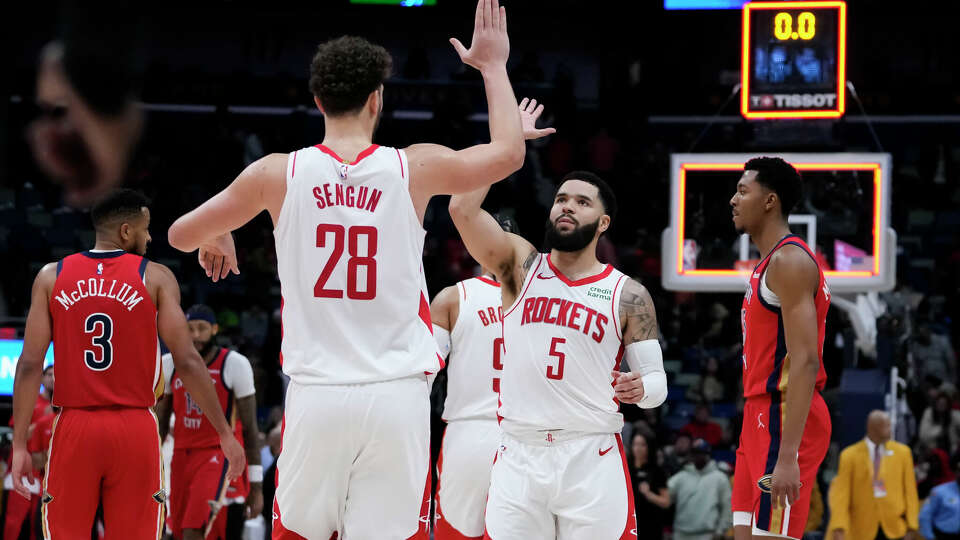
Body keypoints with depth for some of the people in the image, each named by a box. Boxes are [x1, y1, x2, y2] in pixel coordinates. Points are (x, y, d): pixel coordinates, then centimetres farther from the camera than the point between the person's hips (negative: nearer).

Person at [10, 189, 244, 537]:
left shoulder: (51, 277, 5)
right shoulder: (155, 277, 0)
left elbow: (30, 365, 0)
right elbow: (187, 362, -5)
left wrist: (19, 446, 2)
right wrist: (224, 433, 1)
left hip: (74, 429, 1)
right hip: (135, 430, -1)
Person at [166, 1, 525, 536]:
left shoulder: (278, 174, 0)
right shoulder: (415, 169, -1)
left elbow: (181, 234, 11)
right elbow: (509, 152, 15)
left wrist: (217, 238, 35)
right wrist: (493, 66, 27)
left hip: (317, 394, 1)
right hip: (397, 393, -1)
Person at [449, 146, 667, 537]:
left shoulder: (628, 295, 5)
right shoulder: (522, 267, 7)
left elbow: (657, 380, 7)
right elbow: (462, 208, -7)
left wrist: (641, 388, -18)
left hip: (592, 459, -1)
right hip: (518, 456, 1)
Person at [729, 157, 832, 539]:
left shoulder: (789, 261, -13)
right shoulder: (769, 264, 19)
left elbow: (804, 362, -22)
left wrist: (787, 457, -28)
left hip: (783, 420, -10)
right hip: (760, 417, 10)